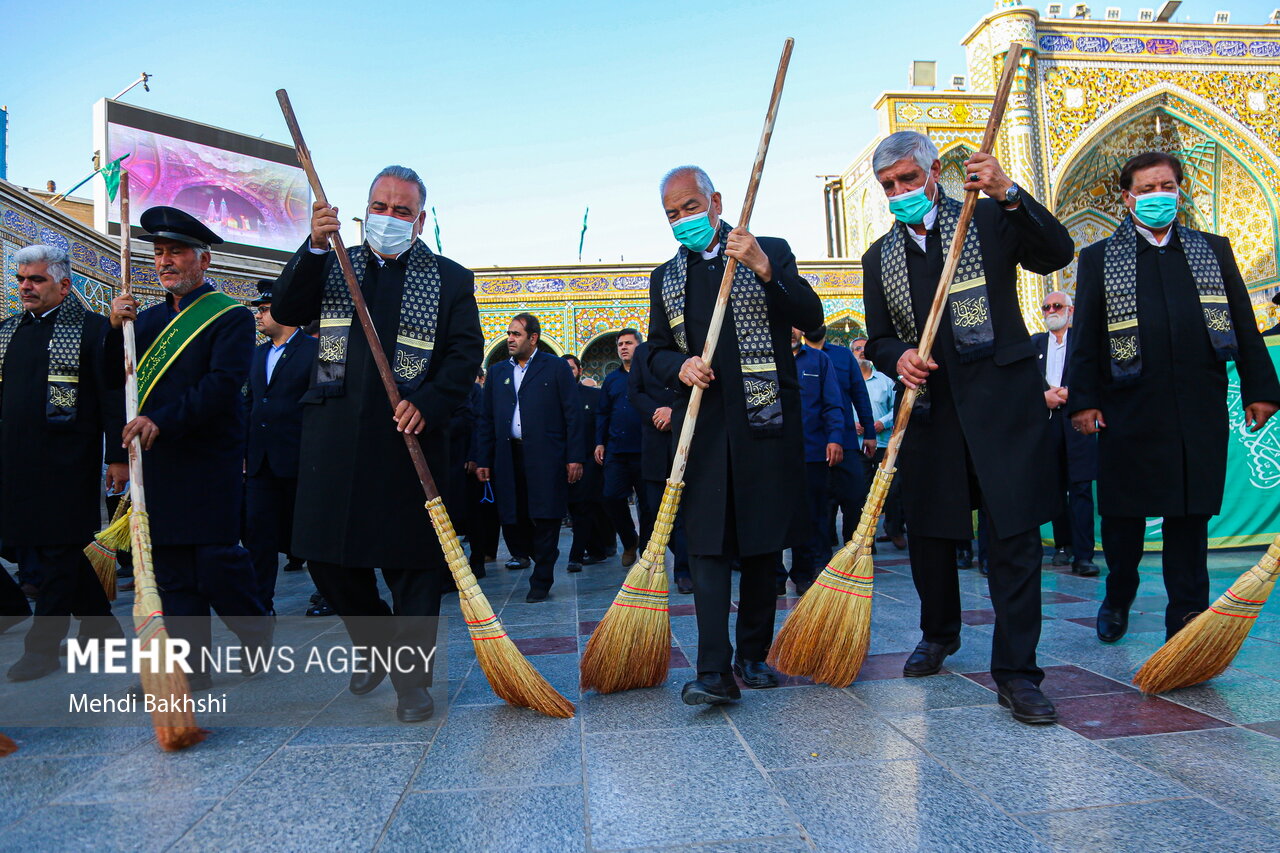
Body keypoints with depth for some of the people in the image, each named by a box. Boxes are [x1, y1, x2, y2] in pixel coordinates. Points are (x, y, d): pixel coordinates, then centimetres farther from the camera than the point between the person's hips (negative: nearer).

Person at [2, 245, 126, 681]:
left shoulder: (93, 328, -5)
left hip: (67, 461, -7)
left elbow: (113, 396, -8)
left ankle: (42, 645, 11)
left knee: (59, 551, 1)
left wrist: (118, 457, -12)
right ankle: (101, 625, 26)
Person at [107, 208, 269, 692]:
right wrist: (117, 329, -2)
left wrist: (163, 421, -26)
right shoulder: (149, 319, 16)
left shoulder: (230, 316, -4)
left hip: (208, 465, -6)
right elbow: (116, 380, 14)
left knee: (217, 566, -5)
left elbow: (224, 384, -17)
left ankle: (257, 638, 21)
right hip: (156, 463, 7)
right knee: (172, 573, 9)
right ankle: (193, 671, 18)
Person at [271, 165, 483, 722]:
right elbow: (285, 311, -1)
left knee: (413, 560, 1)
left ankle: (411, 677, 16)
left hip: (408, 437, -3)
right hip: (333, 437, 3)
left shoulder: (450, 278, 6)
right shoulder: (332, 266, 14)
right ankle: (378, 646, 34)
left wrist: (428, 403, -19)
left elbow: (466, 353, -3)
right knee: (328, 556, 10)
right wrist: (314, 248, -15)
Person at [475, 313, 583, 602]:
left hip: (546, 456, -4)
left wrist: (575, 457, -7)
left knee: (545, 518, -3)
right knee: (519, 518, 6)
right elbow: (486, 419, 15)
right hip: (509, 457, 4)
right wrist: (483, 460, 8)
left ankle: (541, 580, 8)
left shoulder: (556, 367, 4)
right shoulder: (497, 371, 16)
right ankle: (545, 558, 28)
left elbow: (572, 414, -1)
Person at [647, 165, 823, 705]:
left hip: (766, 422, -1)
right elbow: (656, 352, 17)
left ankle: (754, 654, 20)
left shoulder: (771, 252, 7)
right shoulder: (665, 278, 16)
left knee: (763, 544, 6)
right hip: (701, 428, 2)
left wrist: (764, 269, -17)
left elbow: (811, 318, -4)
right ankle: (714, 670, -7)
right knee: (707, 544, -6)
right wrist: (678, 366, -6)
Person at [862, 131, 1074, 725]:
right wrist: (899, 358, -12)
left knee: (1015, 535, -6)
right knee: (928, 531, 10)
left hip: (1002, 398, -3)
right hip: (930, 406, 3)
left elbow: (1058, 255, -10)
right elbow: (878, 340, 11)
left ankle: (1015, 671, 2)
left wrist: (1009, 195, -22)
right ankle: (938, 635, 34)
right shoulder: (880, 257, 12)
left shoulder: (992, 222, 4)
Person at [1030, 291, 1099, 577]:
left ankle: (1082, 556, -10)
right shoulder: (1035, 342, 17)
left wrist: (1069, 393, -13)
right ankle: (1061, 546, 18)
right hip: (1046, 421, 3)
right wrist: (1043, 395, -8)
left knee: (1080, 488, -8)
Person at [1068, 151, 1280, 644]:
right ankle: (1118, 597, 27)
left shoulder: (1213, 250, 16)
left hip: (1200, 410, 2)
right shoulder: (1099, 258, 8)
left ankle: (1187, 616, 14)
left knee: (1192, 513, 5)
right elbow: (1085, 336, 2)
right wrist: (1083, 399, -5)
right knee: (1123, 511, 6)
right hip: (1129, 409, -2)